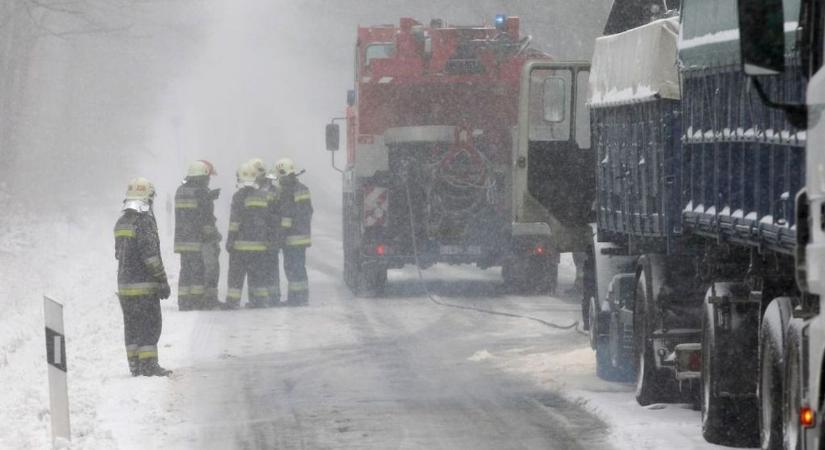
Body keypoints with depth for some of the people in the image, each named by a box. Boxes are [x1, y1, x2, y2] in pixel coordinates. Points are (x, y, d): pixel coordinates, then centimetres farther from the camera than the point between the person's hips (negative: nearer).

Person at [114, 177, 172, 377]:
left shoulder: (121, 223, 11)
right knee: (150, 325, -3)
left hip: (124, 285, 8)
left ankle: (134, 364, 14)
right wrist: (162, 280, -13)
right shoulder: (144, 222, -15)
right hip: (144, 285, -8)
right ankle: (148, 364, -6)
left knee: (132, 325, 12)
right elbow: (151, 255, -19)